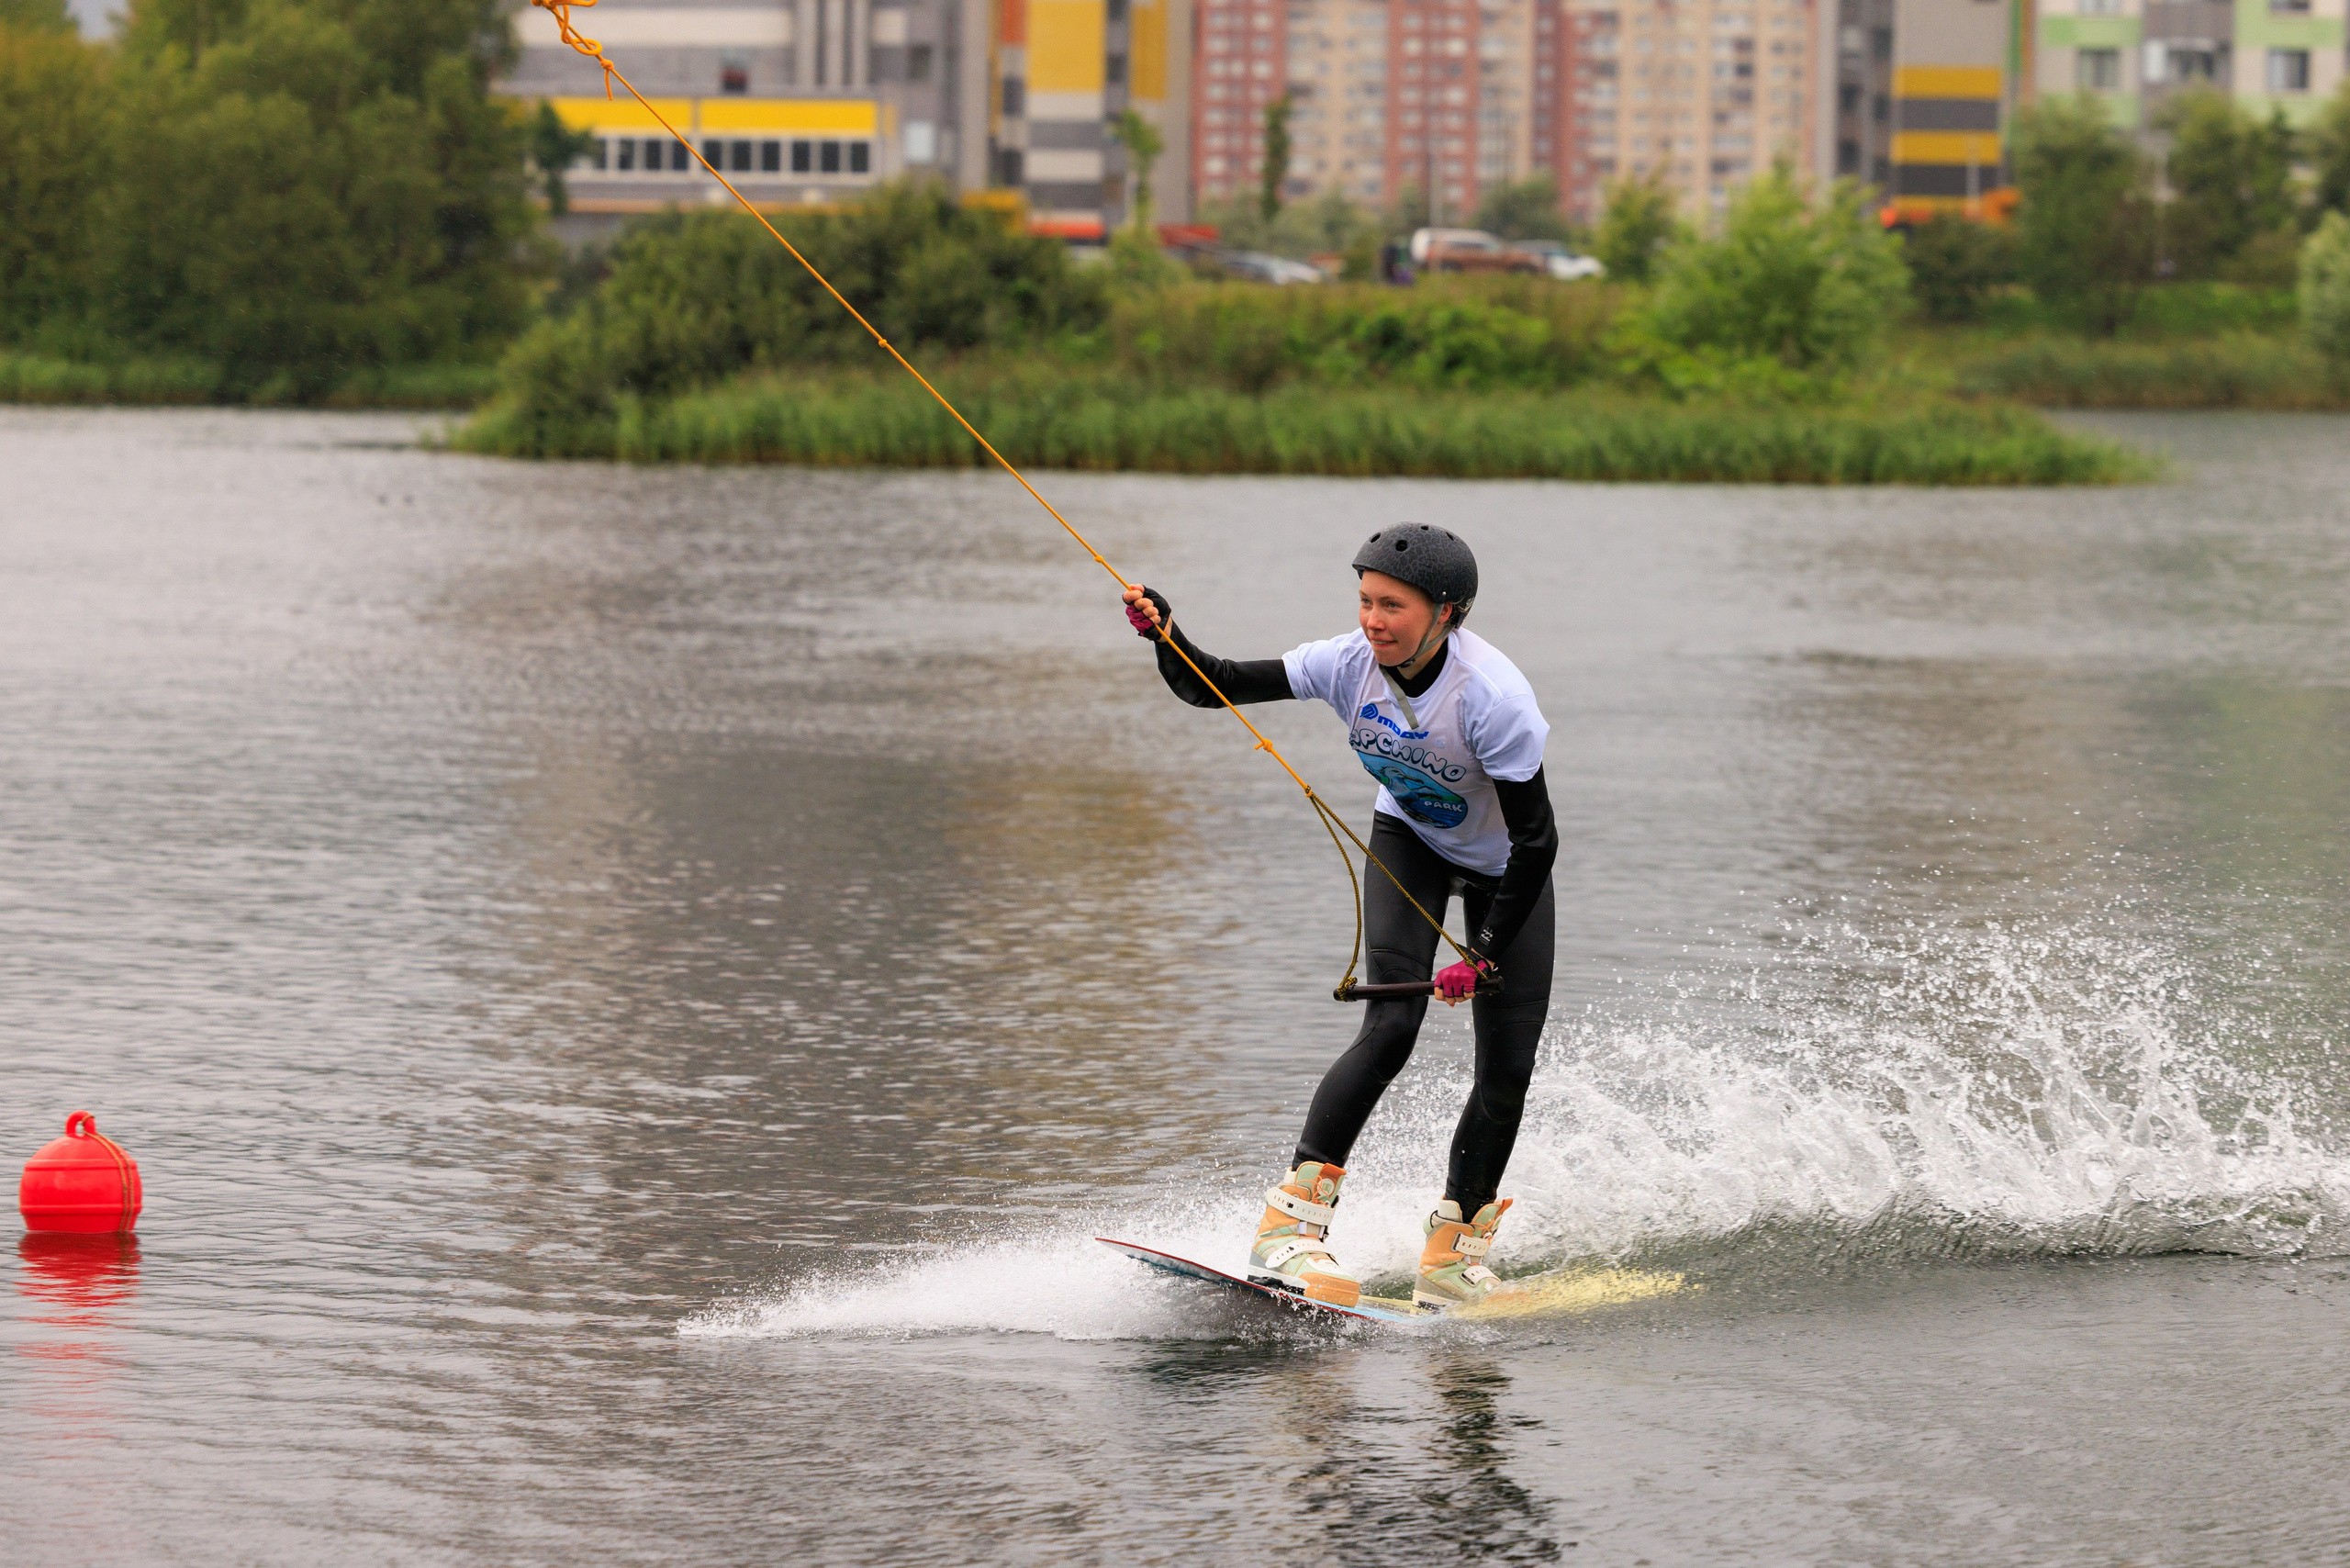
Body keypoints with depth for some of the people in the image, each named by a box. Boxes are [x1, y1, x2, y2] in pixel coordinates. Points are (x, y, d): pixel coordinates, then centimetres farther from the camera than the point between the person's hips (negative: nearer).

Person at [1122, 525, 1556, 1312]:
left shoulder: (1492, 697, -35)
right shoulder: (1351, 664, -23)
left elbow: (1536, 840, -30)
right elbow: (1213, 687, -17)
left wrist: (1490, 952, -31)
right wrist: (1166, 638, -37)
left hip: (1505, 869, -1)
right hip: (1409, 842, 1)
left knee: (1507, 1069, -5)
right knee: (1391, 1027, -21)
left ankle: (1453, 1249, 14)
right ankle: (1291, 1224, -26)